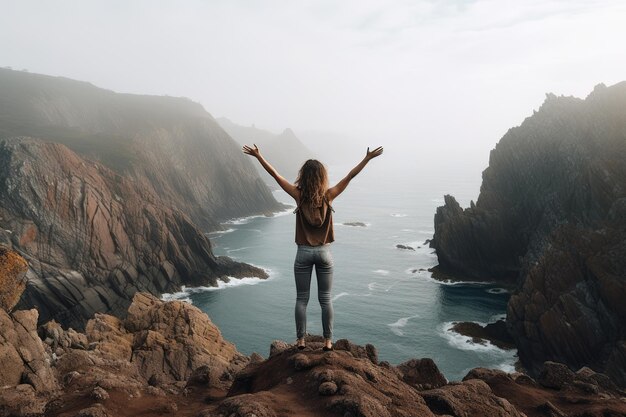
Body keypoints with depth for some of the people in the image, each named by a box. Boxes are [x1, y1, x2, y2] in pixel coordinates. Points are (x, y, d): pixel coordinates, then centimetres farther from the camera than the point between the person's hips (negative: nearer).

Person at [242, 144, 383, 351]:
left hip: (304, 253, -1)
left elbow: (275, 175, -4)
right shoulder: (328, 196, -7)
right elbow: (350, 176, -2)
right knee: (325, 299, 9)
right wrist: (368, 158, 4)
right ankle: (328, 340, 14)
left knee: (301, 299, 10)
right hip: (324, 253, 1)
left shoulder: (299, 196, -8)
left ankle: (301, 339, 15)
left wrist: (258, 156, 3)